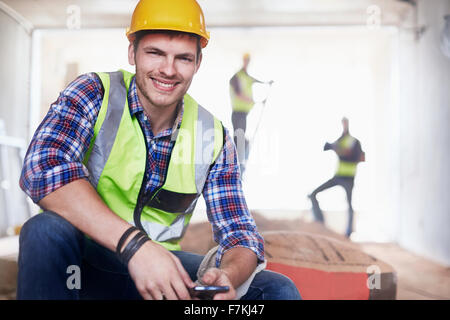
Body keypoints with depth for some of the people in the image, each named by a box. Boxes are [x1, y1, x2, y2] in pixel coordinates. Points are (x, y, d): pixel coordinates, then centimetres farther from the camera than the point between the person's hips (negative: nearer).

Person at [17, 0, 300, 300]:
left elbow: (239, 233, -3)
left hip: (162, 264, 3)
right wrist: (135, 243, -40)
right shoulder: (95, 93, -11)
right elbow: (43, 167, -29)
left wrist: (227, 276, -29)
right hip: (84, 260, -2)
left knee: (279, 289, -13)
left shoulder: (213, 137, -3)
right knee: (47, 229, -35)